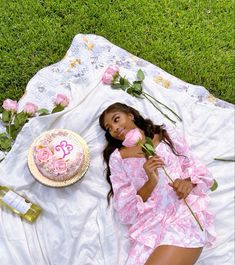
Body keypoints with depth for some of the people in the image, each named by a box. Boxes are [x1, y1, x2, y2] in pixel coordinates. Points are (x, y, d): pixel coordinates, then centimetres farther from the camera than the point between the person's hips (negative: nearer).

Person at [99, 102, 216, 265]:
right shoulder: (117, 158, 10)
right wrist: (151, 182, -11)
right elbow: (125, 211, 4)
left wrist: (189, 182, -10)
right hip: (148, 227, 1)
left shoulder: (168, 135, 12)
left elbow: (199, 170, 12)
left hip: (186, 214, -1)